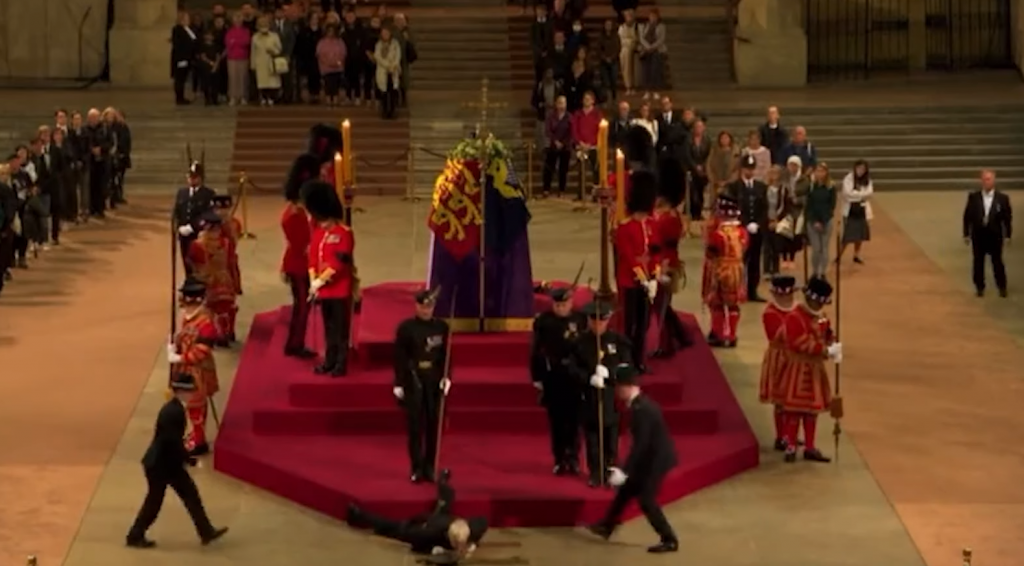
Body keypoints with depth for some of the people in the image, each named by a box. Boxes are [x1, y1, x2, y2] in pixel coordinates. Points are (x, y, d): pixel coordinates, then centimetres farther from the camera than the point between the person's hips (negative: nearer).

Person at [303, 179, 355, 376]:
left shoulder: (344, 233, -13)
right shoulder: (317, 232, 8)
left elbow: (339, 263, -17)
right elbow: (313, 258, 7)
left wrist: (320, 281, -17)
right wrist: (313, 281, -6)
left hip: (340, 290, -6)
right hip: (324, 290, 6)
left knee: (341, 328, 0)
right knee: (328, 327, 13)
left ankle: (341, 364, 6)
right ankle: (330, 360, 21)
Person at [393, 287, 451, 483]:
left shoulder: (442, 327, 4)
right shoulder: (406, 327, -3)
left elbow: (447, 355, 6)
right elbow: (399, 357, -4)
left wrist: (447, 377, -6)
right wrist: (399, 383, -7)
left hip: (435, 382, 2)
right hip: (413, 382, -2)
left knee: (434, 425, 5)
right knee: (415, 425, 0)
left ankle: (430, 467, 15)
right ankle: (417, 468, 7)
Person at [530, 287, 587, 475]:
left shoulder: (581, 319, -5)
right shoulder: (543, 321, -4)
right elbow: (536, 351, -1)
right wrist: (537, 377, -4)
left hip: (575, 376, 0)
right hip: (552, 376, 0)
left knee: (574, 419, 3)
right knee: (556, 420, 7)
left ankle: (573, 459, 14)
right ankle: (560, 460, 16)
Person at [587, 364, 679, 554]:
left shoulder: (641, 409, -27)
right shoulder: (641, 403, 4)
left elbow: (641, 444, -27)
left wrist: (625, 471, -25)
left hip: (656, 459, -10)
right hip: (652, 457, 10)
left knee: (646, 500, -3)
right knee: (625, 490, 18)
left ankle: (669, 540, 5)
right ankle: (606, 527, 32)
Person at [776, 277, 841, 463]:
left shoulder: (822, 317, 9)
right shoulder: (795, 317, -18)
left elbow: (828, 336, 16)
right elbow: (799, 343, -25)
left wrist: (833, 347, -8)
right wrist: (825, 350, -24)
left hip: (816, 369, 8)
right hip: (798, 369, -8)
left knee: (813, 409, 12)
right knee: (794, 409, -4)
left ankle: (810, 448, 18)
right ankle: (791, 447, 2)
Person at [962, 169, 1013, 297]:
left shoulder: (1002, 198, -4)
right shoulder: (973, 197, -2)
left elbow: (1008, 217, -1)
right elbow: (967, 216, 1)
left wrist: (1007, 235, -3)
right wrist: (966, 234, 0)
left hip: (995, 236, -1)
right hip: (978, 235, 1)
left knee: (997, 262, 6)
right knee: (978, 263, 6)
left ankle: (1002, 287, 18)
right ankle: (980, 288, 17)